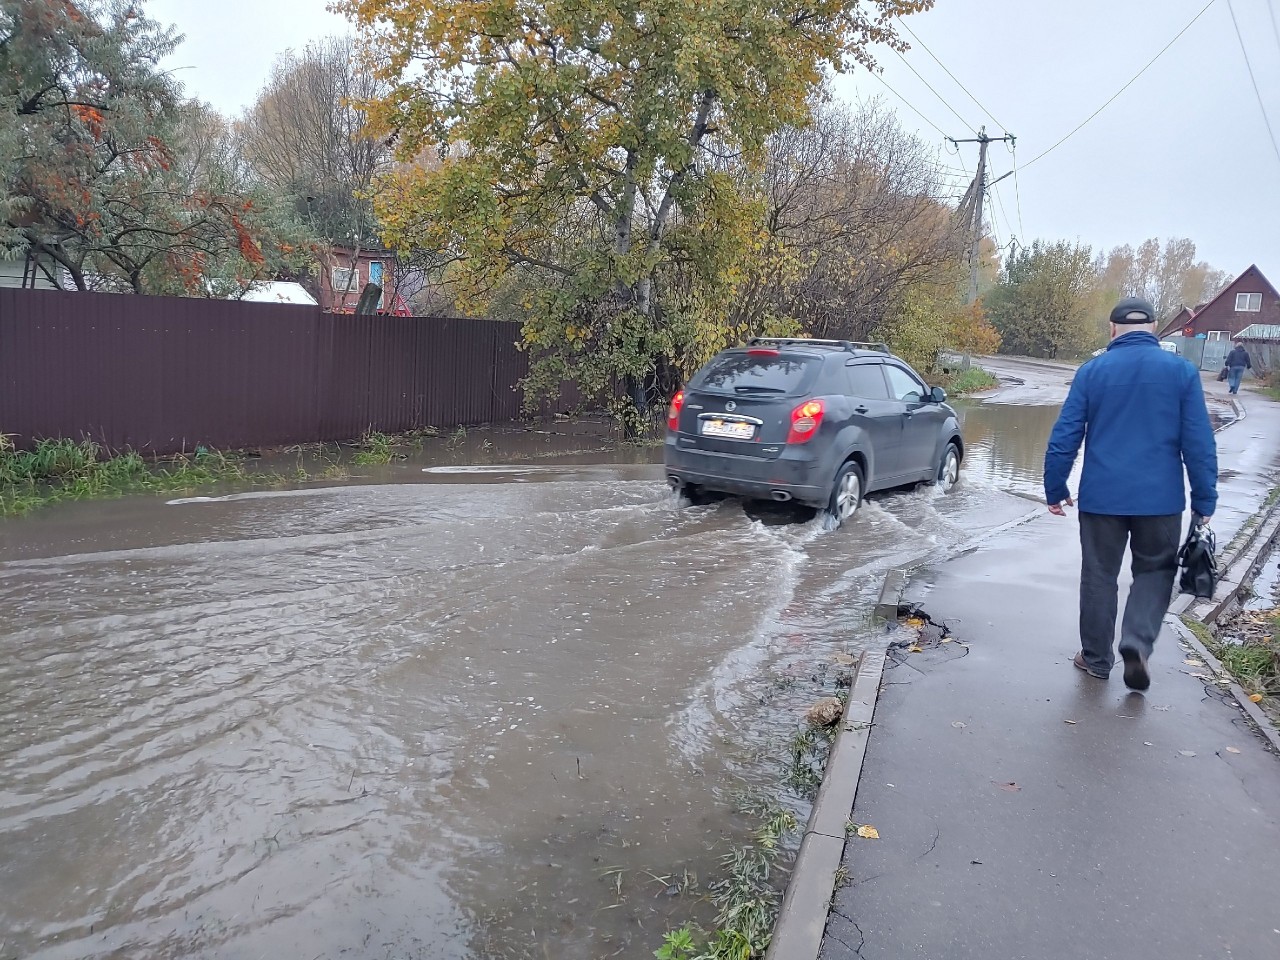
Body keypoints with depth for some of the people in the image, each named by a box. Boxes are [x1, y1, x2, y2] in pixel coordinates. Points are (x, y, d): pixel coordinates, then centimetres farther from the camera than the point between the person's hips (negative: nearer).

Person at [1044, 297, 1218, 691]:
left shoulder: (1091, 372, -1)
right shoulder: (1182, 371, -1)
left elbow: (1064, 437, -1)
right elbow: (1199, 443, -2)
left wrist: (1055, 489, 8)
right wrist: (1204, 500, 4)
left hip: (1101, 496, 0)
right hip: (1160, 498, 0)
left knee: (1099, 576, 12)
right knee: (1155, 571, 17)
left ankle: (1096, 658, 21)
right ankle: (1138, 642, -3)